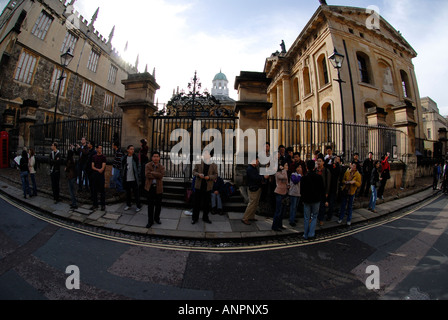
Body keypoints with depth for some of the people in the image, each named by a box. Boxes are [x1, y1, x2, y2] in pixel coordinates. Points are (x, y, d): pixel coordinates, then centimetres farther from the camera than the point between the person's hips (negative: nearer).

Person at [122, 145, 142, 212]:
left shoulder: (135, 158, -3)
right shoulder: (124, 158, 3)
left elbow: (138, 167, -1)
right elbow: (122, 168, 10)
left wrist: (138, 176, -6)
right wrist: (122, 176, 6)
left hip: (134, 179, -3)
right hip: (127, 179, 3)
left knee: (136, 193, 2)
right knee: (128, 192, 16)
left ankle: (139, 206, 14)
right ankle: (128, 205, 32)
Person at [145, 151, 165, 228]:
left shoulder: (161, 167, 2)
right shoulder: (148, 165, 0)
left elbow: (161, 175, -16)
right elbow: (147, 175, -16)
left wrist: (152, 173, -16)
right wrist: (157, 175, -16)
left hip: (158, 188, 1)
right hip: (150, 187, -1)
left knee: (158, 204, 12)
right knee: (150, 205, 7)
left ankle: (157, 218, 34)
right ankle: (150, 221, 21)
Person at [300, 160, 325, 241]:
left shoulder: (304, 178, -9)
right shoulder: (319, 177, -8)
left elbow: (301, 191, -3)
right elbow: (323, 190, 0)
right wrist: (323, 199, 13)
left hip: (307, 200, 0)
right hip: (316, 200, 0)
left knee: (306, 218, 10)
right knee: (314, 217, 13)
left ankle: (306, 235, 19)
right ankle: (311, 235, 11)